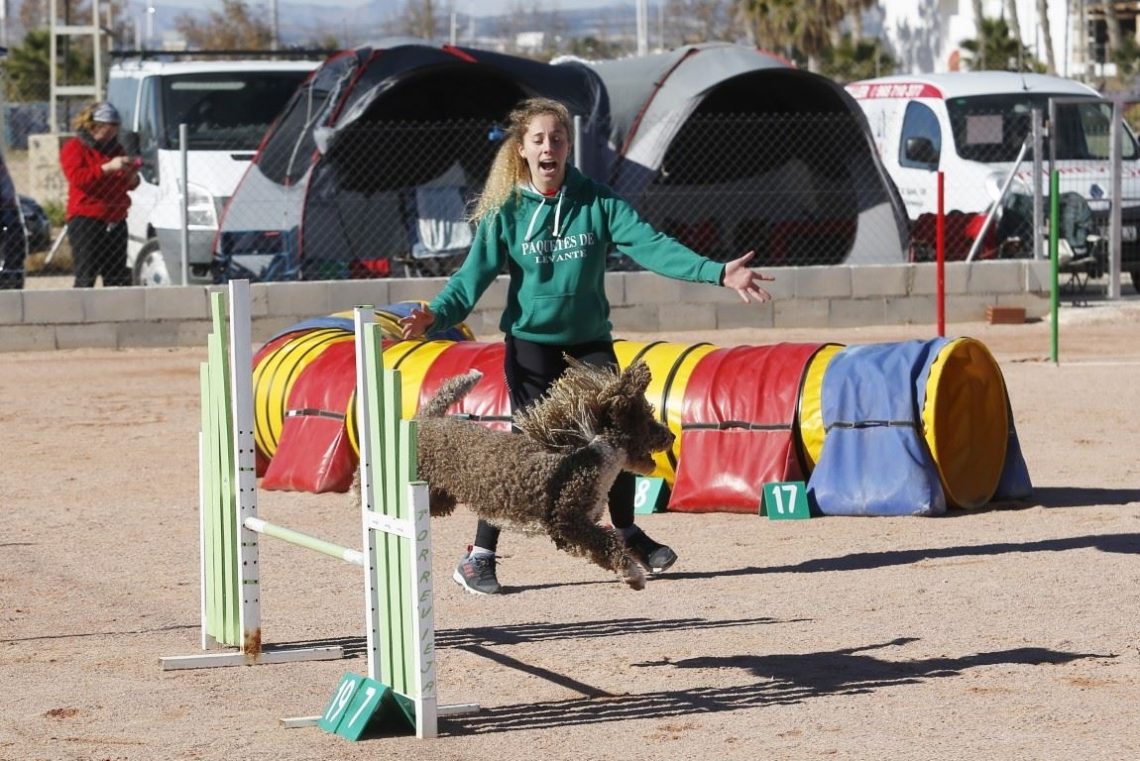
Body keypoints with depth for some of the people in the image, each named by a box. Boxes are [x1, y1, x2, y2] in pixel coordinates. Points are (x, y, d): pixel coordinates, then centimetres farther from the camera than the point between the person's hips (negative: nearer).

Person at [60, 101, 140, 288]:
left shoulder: (115, 148, 19)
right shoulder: (74, 148, 0)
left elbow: (128, 185, 24)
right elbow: (77, 177, -17)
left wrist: (132, 177, 0)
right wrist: (108, 168, -23)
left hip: (115, 221, 7)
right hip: (85, 219, -7)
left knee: (117, 277, 5)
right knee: (86, 277, -12)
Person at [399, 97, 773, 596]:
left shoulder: (597, 202, -3)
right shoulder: (506, 212, -7)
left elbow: (650, 245, -12)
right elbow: (475, 273, -12)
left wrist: (716, 272, -24)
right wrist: (437, 314, -30)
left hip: (590, 339, 3)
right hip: (531, 341, -3)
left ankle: (627, 535, 30)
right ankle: (479, 556, -6)